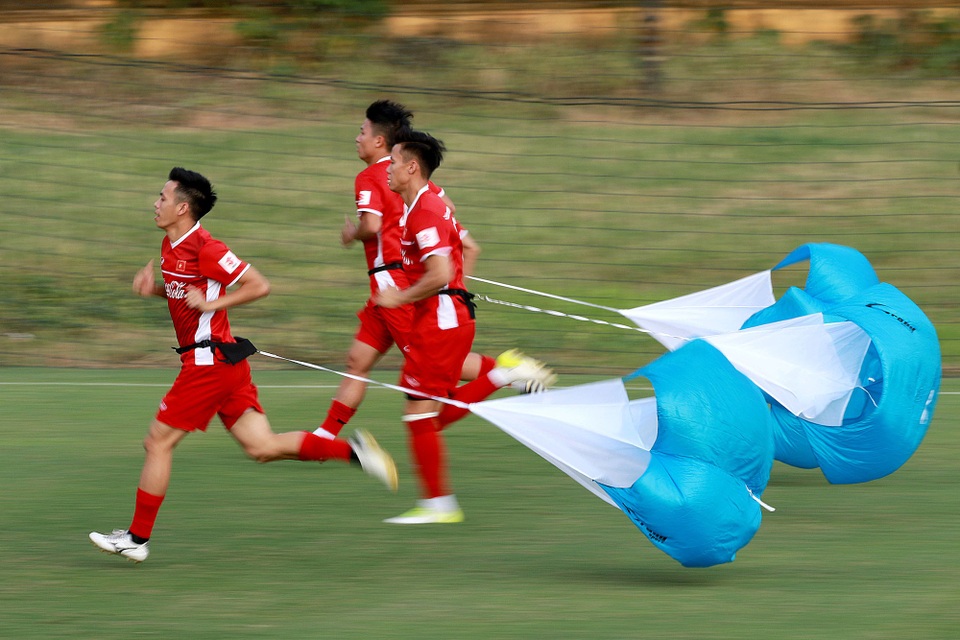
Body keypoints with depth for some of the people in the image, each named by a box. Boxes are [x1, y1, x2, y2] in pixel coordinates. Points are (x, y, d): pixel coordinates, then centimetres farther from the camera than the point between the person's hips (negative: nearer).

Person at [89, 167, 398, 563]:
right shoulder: (171, 246, 12)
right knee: (262, 447, 6)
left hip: (210, 363, -10)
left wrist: (211, 303, -19)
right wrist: (153, 288, 9)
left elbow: (259, 286, -15)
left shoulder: (204, 249, -16)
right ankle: (351, 450, 3)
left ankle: (137, 538, 4)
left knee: (158, 442, -3)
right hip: (223, 363, 10)